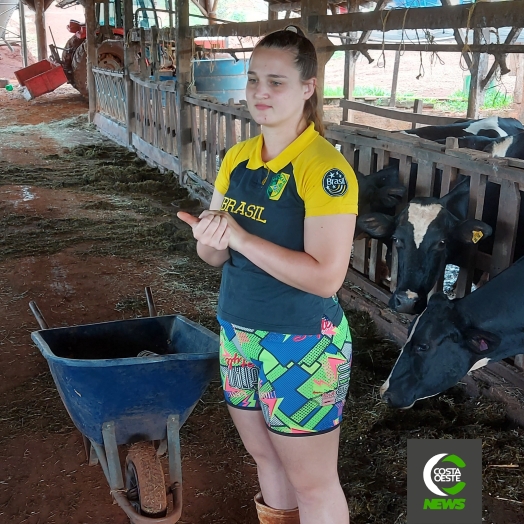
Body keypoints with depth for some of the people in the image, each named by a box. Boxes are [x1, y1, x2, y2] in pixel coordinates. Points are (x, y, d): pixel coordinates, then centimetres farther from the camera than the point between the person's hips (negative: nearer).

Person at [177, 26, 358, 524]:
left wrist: (238, 236, -24)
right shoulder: (237, 159, 3)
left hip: (302, 346, -6)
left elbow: (325, 276, -25)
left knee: (312, 482, 11)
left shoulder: (325, 168, -19)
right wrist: (209, 240, -17)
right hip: (237, 334, 7)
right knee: (266, 458, 23)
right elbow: (214, 256, 6)